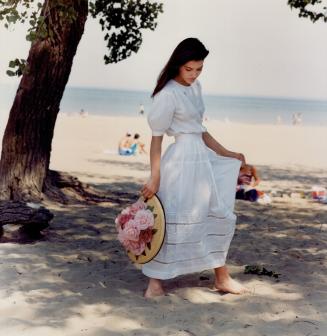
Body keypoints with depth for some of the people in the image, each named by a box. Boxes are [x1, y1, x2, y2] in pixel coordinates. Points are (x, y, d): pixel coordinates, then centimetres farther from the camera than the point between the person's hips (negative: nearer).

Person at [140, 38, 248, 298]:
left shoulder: (195, 88, 10)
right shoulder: (168, 94, -13)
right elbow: (157, 137, -14)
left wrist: (226, 153, 17)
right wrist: (155, 177, -16)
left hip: (202, 157, 9)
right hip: (181, 161, -9)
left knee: (219, 216, 14)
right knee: (174, 221, -4)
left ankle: (221, 277, 27)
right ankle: (155, 282, 9)